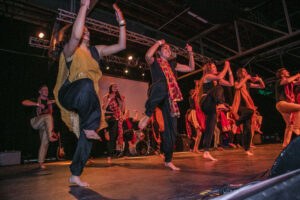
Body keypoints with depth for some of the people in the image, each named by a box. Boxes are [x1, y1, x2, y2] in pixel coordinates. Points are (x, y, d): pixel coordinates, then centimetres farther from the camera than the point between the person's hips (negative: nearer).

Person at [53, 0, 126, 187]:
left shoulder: (96, 51, 16)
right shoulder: (70, 49, -1)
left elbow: (121, 45, 12)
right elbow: (76, 35, -25)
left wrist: (122, 23, 5)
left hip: (88, 100, 5)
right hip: (68, 95, -5)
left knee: (87, 136, -1)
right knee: (86, 83, -40)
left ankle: (75, 175, 15)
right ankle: (90, 128, -27)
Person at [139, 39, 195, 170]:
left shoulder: (172, 64, 28)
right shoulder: (154, 61, 13)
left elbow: (191, 68, 32)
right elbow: (148, 55, -13)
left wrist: (190, 53, 23)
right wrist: (158, 42, 1)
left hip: (170, 98, 5)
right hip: (157, 95, -5)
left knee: (172, 128, 0)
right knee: (162, 84, -42)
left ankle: (168, 160, 13)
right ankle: (147, 116, -23)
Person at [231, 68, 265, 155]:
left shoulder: (248, 84, 17)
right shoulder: (237, 82, 5)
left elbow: (262, 86, 23)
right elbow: (237, 87, -21)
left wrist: (260, 80, 4)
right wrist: (246, 78, -12)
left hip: (247, 106, 5)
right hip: (239, 106, -5)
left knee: (248, 128, -1)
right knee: (250, 111, -38)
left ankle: (247, 149, 7)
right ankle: (237, 122, -11)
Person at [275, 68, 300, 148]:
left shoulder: (290, 82, 23)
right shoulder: (279, 81, -1)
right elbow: (287, 81, -20)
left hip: (287, 104, 8)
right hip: (281, 103, -8)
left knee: (290, 125, 2)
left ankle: (285, 144, 2)